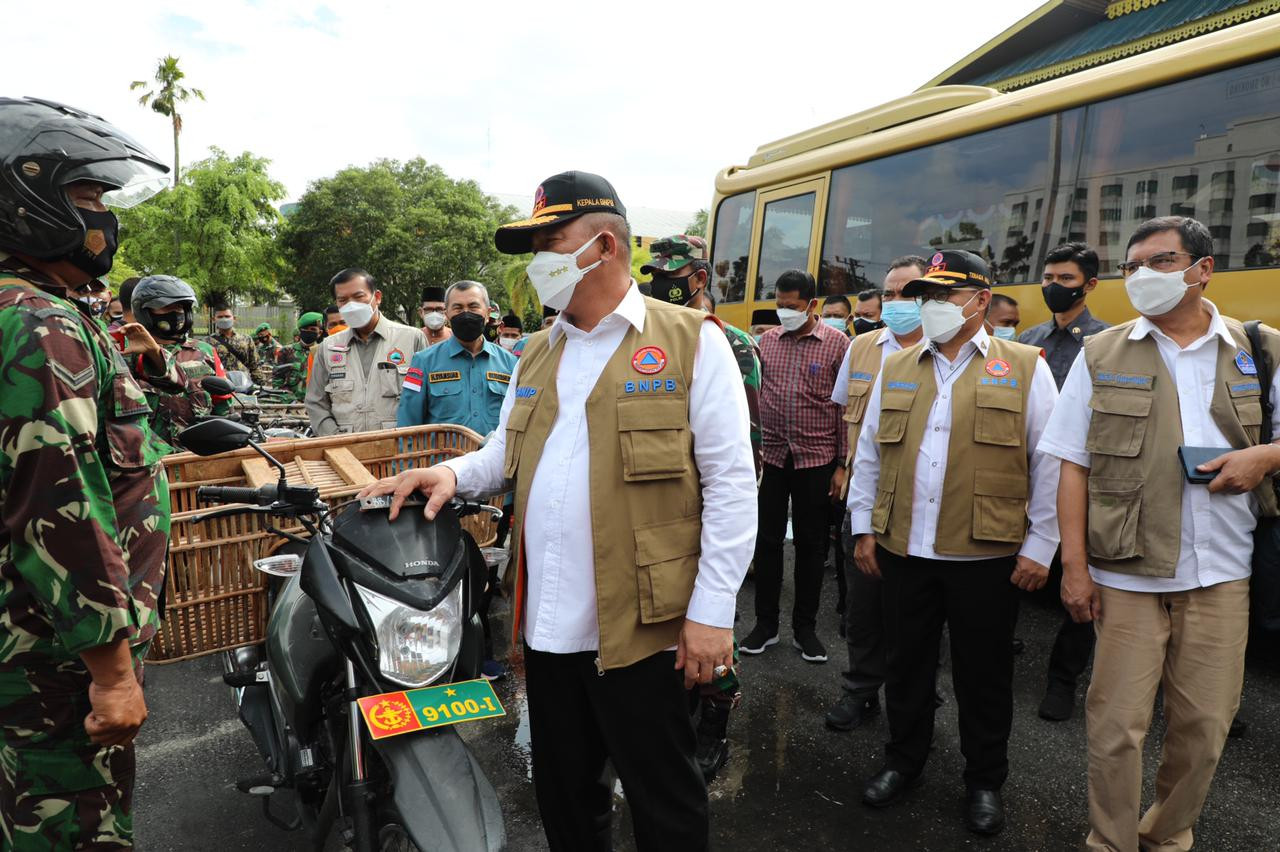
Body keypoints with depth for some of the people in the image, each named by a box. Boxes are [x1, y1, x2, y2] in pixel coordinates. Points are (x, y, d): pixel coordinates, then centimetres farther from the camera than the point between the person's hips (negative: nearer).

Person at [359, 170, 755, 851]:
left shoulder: (692, 341, -7)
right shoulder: (536, 354, 13)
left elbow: (731, 481, -10)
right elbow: (506, 451, 22)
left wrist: (713, 609, -13)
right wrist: (454, 472, -1)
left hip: (641, 625, -6)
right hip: (549, 623, 6)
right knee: (562, 792, 21)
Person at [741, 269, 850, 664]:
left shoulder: (837, 343, -4)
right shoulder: (767, 340, 6)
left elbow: (846, 407, -3)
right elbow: (757, 397, 8)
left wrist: (842, 464, -6)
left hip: (816, 459, -2)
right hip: (772, 455, 3)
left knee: (810, 545, 8)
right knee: (767, 541, 8)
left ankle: (805, 627, 22)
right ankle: (765, 623, 22)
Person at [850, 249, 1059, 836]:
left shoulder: (1025, 369, -1)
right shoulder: (894, 369, 9)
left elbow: (1049, 464, -2)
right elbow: (869, 453, 11)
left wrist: (1040, 546, -5)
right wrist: (864, 528, 8)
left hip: (988, 557, -3)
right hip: (903, 551, 3)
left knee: (984, 675, 12)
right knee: (906, 662, 16)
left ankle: (985, 781, 32)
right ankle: (903, 759, 36)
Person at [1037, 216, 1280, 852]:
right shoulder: (1102, 356, 3)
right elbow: (1073, 466, 1)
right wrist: (1073, 565, -5)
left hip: (1221, 574, 2)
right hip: (1126, 573, -1)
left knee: (1205, 725, 12)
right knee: (1116, 724, 4)